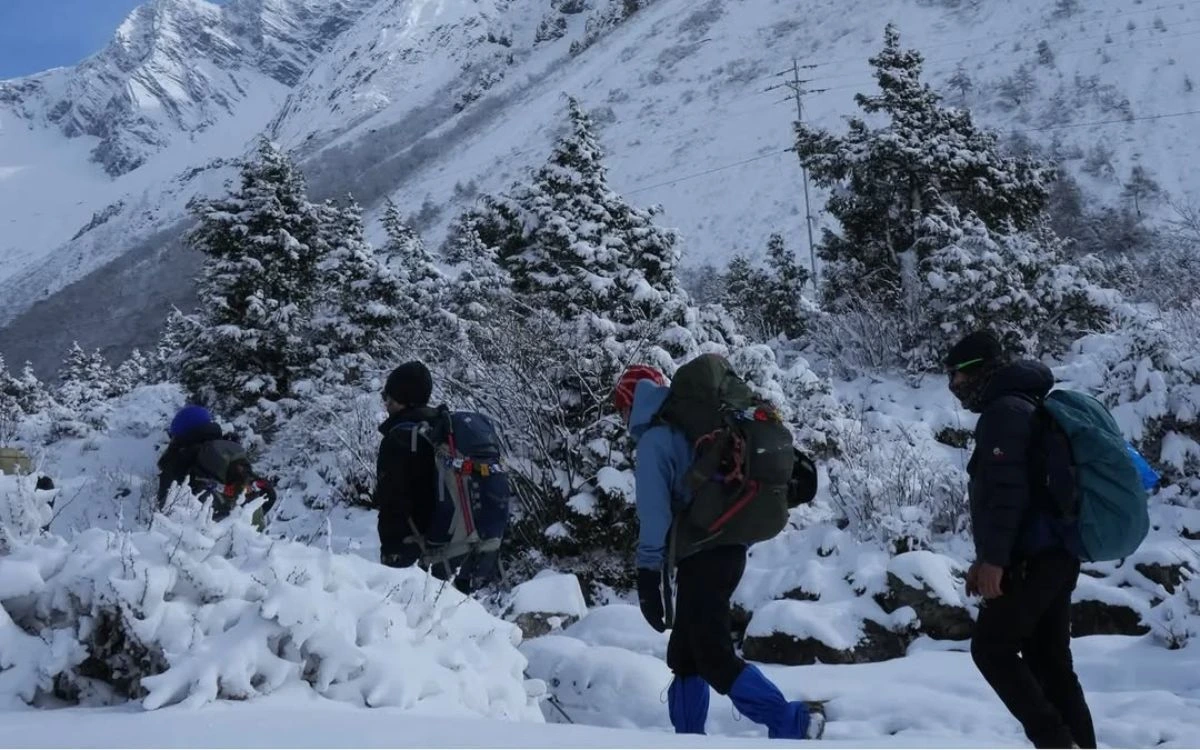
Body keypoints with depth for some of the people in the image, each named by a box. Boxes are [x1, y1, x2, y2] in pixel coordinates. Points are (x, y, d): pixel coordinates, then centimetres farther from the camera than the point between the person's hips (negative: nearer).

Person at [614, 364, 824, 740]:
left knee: (714, 657, -10)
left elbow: (654, 512, -14)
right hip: (729, 547, 9)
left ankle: (792, 723, -15)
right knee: (685, 652, 16)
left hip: (702, 555, -9)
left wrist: (648, 574, -13)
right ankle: (688, 737, 19)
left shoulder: (653, 441, -7)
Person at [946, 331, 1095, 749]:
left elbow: (1006, 491, -20)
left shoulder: (1005, 411, -9)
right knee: (1049, 659, 9)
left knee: (991, 647, -6)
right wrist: (986, 558, 25)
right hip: (1053, 555, 10)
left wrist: (993, 558, -22)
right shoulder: (1021, 408, 23)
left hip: (1032, 558, -10)